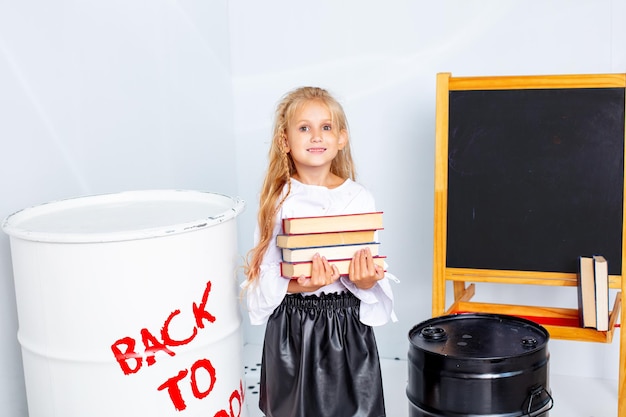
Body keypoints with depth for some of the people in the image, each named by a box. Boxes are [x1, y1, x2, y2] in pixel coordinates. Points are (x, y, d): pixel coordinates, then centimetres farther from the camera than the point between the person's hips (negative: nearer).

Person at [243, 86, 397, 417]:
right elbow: (264, 273, -6)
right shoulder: (277, 202, -5)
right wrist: (298, 285, -23)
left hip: (347, 324, 1)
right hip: (293, 326, -1)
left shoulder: (359, 198, -1)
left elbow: (372, 271, 3)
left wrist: (366, 282, -19)